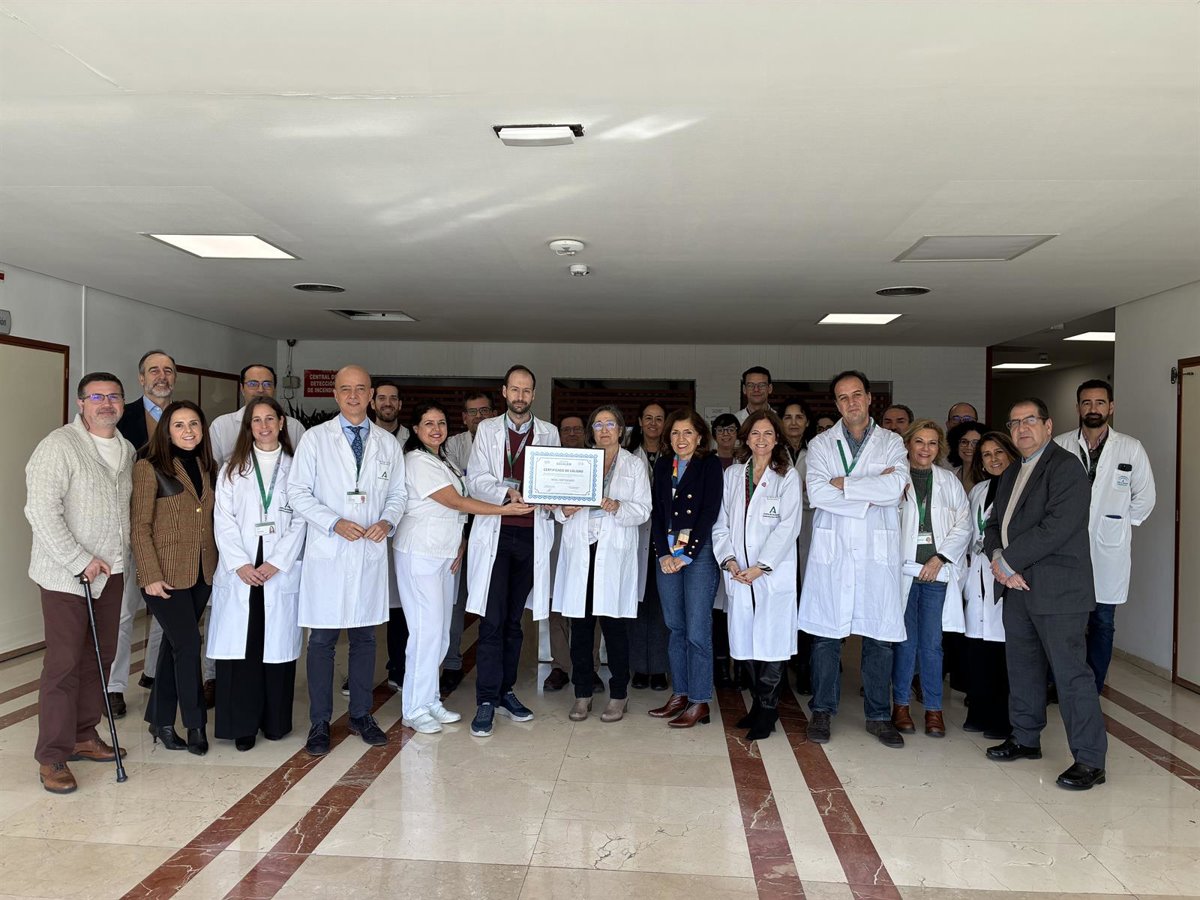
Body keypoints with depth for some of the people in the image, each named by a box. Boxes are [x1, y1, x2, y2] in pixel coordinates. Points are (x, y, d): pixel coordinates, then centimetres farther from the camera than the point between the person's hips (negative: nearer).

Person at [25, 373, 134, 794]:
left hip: (110, 571, 7)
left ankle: (83, 736, 28)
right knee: (64, 663, -3)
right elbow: (41, 510, -18)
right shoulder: (59, 446, -12)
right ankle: (52, 756, 7)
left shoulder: (126, 450, 11)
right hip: (66, 574, -7)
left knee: (99, 656, 13)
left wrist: (117, 557, 11)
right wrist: (81, 561, -18)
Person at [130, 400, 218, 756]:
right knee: (188, 643, -6)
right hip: (166, 575, -6)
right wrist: (151, 576, -14)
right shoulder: (149, 468, -8)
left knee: (175, 644, 13)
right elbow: (139, 527, -10)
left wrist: (219, 564, 8)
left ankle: (161, 721, 25)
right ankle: (195, 723, 10)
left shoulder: (206, 467, 10)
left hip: (202, 574, 6)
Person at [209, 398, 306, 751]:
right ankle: (242, 724, 6)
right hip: (239, 571, 1)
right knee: (239, 645, -2)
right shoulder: (232, 468, 12)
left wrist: (276, 563, -8)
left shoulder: (295, 467, 9)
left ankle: (275, 721, 13)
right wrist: (240, 564, -9)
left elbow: (300, 521, 2)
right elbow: (223, 520, 4)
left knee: (278, 645, 1)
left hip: (281, 571, 0)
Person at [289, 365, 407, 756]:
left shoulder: (387, 443, 10)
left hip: (371, 552, 3)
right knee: (322, 639, 1)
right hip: (327, 552, -3)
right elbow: (298, 492, -3)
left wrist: (388, 521, -7)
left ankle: (361, 715, 24)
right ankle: (319, 723, 12)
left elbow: (398, 492, 14)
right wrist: (334, 523, -15)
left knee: (365, 636, 11)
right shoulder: (316, 438, 1)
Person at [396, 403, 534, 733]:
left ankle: (430, 700, 20)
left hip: (445, 554, 8)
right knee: (427, 629, -8)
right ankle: (415, 709, 3)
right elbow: (456, 502, -18)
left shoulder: (444, 460, 15)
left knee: (441, 631, 10)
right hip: (419, 554, -8)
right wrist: (506, 510, -20)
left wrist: (460, 545, 5)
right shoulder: (417, 461, -13)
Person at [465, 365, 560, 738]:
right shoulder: (488, 429, 7)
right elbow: (476, 479, -1)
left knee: (514, 619, 11)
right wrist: (507, 492, -19)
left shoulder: (548, 432, 12)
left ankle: (506, 691, 21)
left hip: (532, 535, 2)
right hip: (496, 532, -2)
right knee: (492, 619, -7)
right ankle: (486, 701, -1)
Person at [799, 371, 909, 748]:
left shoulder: (892, 443, 9)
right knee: (826, 634, 3)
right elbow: (816, 493, -9)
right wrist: (872, 495, -9)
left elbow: (896, 486, -10)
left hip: (878, 551, 1)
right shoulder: (821, 444, 7)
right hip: (831, 551, 0)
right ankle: (822, 712, 16)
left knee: (880, 636, 5)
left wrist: (843, 483, -8)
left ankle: (878, 716, 18)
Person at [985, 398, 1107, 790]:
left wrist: (1008, 561, -15)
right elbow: (995, 523, 17)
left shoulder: (1066, 467, -10)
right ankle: (1025, 738, 30)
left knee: (1070, 671, -5)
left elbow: (1058, 526, -21)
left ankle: (1090, 760, 4)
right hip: (1017, 587, 9)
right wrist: (998, 559, -4)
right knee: (1022, 667, 16)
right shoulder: (1011, 474, 18)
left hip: (1057, 590, -8)